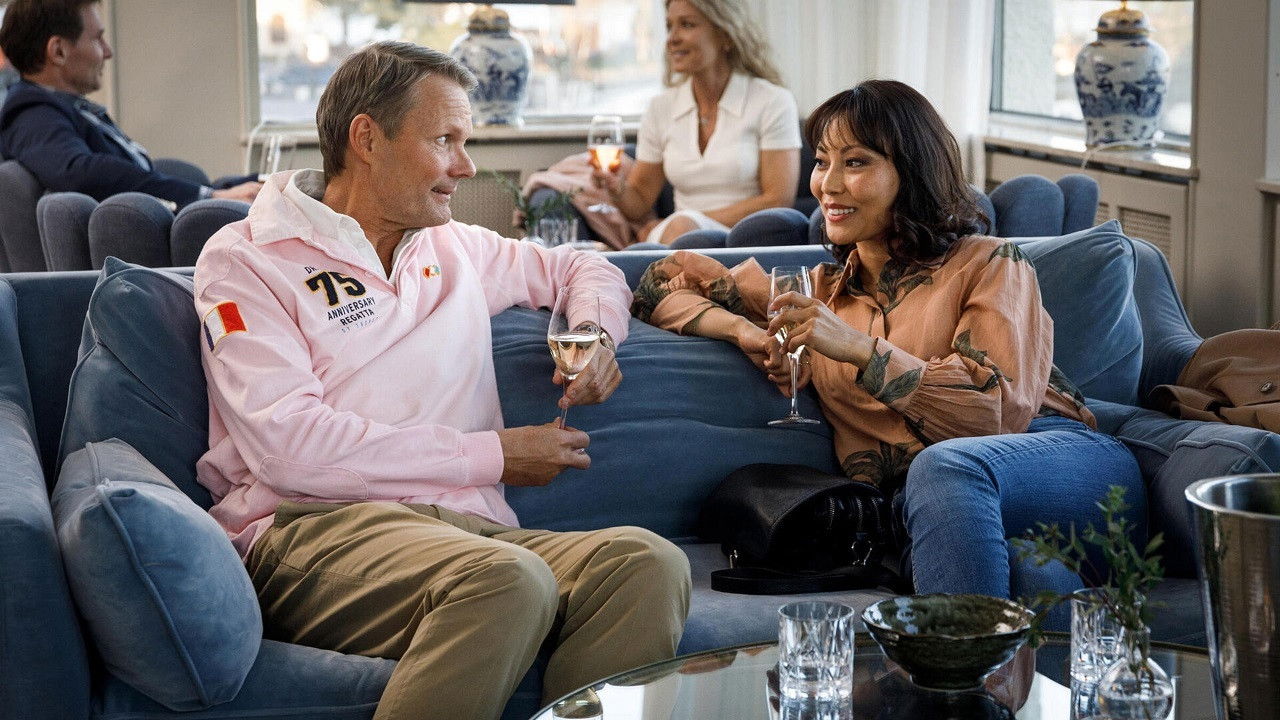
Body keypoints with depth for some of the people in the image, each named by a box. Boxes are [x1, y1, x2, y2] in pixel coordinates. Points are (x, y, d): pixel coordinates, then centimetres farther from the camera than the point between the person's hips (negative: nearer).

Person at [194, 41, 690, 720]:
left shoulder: (456, 248, 25)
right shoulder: (247, 260, 6)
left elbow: (584, 268, 42)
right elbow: (287, 443, -8)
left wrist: (592, 332, 15)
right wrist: (490, 455, -5)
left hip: (470, 527, 5)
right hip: (318, 529, -5)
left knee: (650, 562, -29)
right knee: (509, 580, -38)